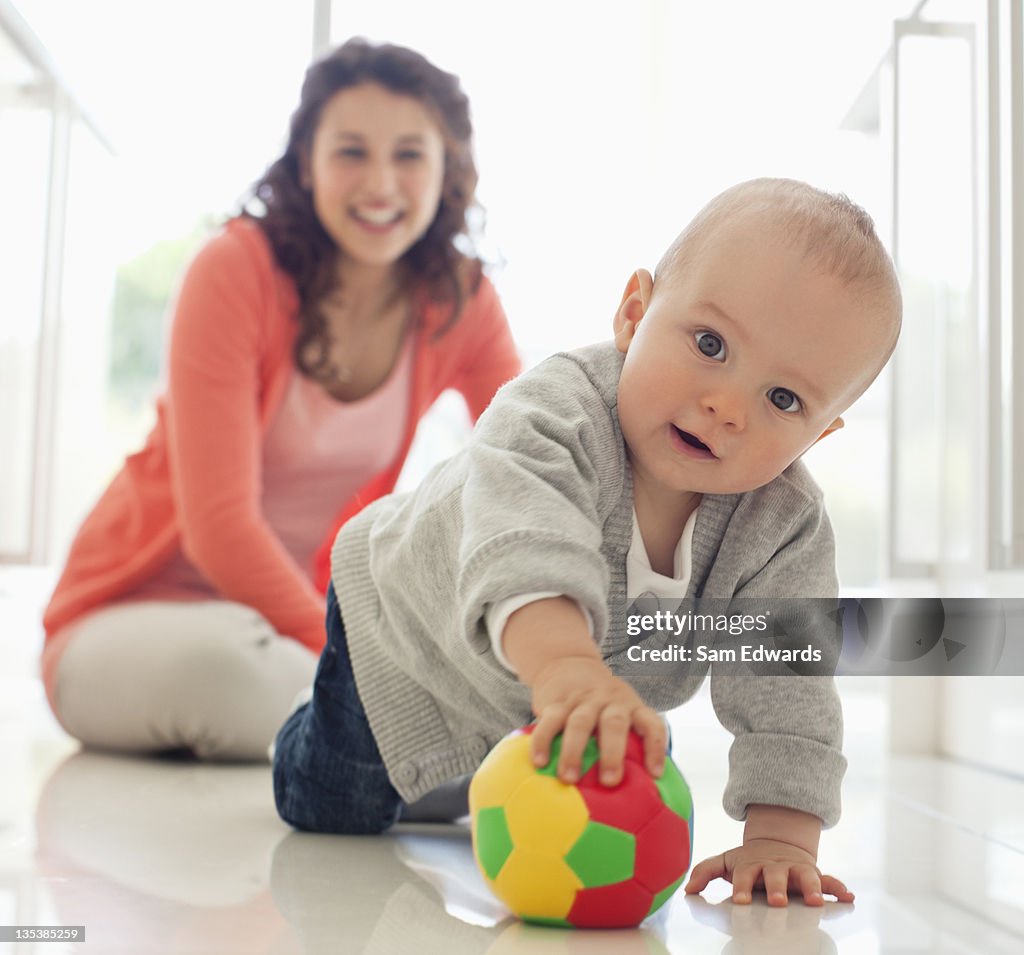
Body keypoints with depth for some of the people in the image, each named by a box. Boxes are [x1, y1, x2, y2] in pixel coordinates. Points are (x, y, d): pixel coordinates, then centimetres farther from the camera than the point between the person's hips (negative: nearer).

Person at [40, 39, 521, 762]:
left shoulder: (461, 301, -3)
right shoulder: (237, 271, -17)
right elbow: (218, 525, -23)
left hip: (305, 608, 5)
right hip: (135, 616, -5)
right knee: (224, 658, -39)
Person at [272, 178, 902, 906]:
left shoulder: (787, 529, -28)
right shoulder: (557, 413, -43)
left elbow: (788, 687, -26)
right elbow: (522, 545, -63)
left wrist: (780, 834, -37)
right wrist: (565, 662, -81)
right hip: (412, 628, -4)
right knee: (328, 812, 7)